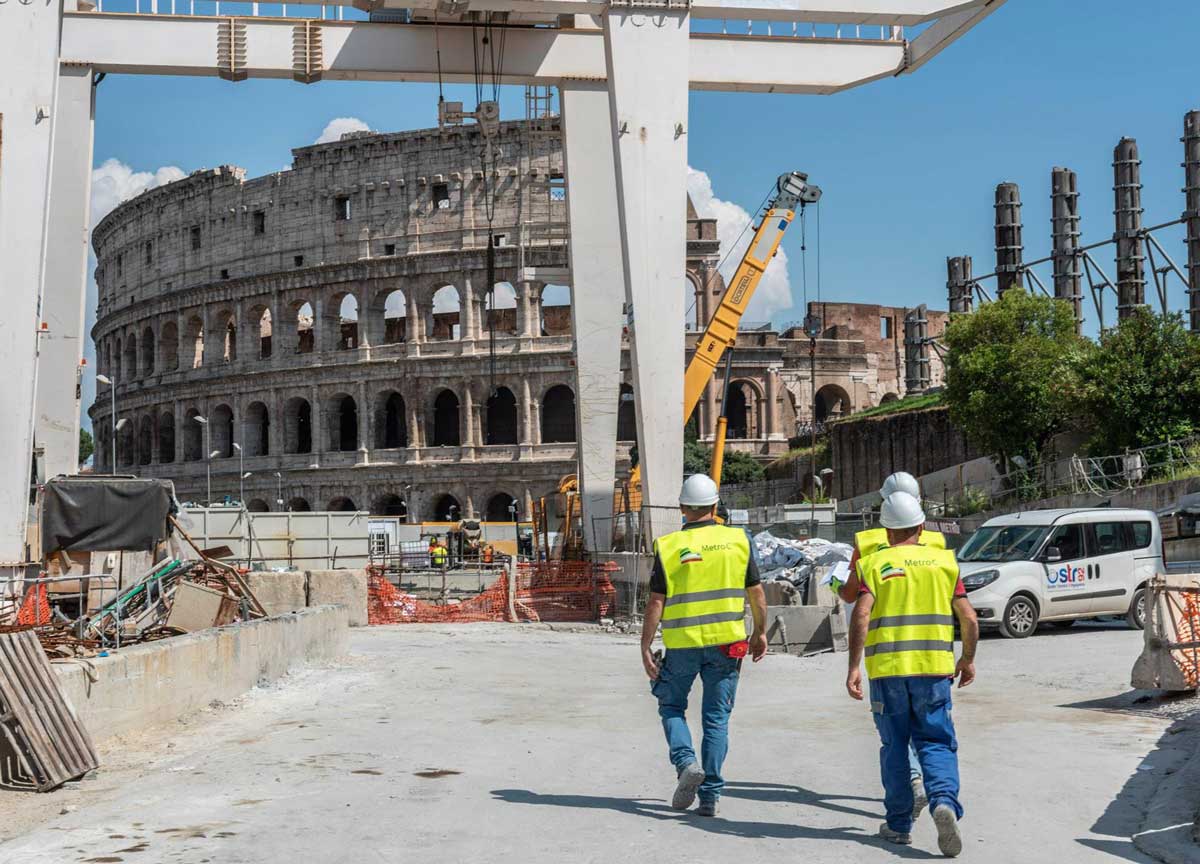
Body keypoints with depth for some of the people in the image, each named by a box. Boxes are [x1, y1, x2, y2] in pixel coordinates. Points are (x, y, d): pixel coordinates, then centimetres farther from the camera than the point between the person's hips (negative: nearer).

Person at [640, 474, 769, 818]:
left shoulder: (668, 546, -5)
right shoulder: (738, 540, -1)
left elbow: (656, 602, -6)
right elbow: (756, 593, 4)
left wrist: (645, 647, -1)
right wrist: (760, 632, 18)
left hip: (682, 643, -1)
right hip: (726, 642, 1)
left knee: (671, 705, 18)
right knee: (716, 717, 9)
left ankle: (686, 762, -4)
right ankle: (710, 795, 9)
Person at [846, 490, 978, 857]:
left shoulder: (874, 563, 1)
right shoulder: (945, 562, 7)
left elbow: (861, 616, -13)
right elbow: (969, 619, 3)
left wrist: (853, 667, -12)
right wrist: (968, 659, 18)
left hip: (887, 670, -1)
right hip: (934, 669, 1)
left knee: (895, 747, 12)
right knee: (936, 743, 8)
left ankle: (899, 824, 18)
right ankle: (944, 801, -18)